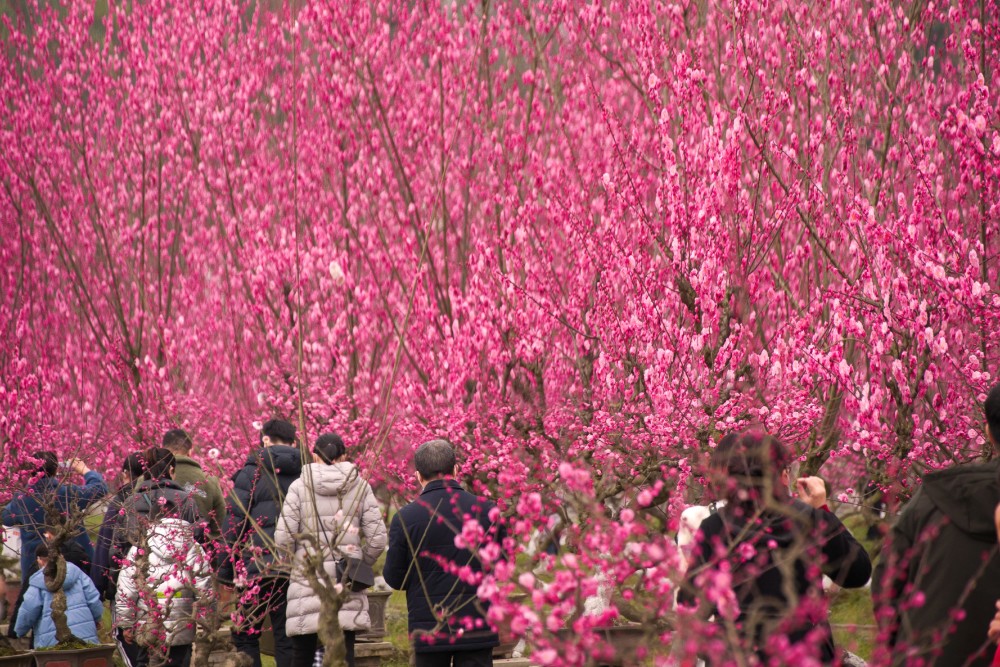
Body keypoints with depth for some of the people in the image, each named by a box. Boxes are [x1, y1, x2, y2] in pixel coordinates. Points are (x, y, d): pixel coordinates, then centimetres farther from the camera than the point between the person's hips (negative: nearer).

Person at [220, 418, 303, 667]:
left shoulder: (252, 472, -1)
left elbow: (233, 525, -4)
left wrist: (226, 571, 1)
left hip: (258, 566, -3)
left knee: (245, 637, 5)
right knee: (287, 637, 6)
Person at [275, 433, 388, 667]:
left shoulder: (300, 486, -2)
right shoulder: (360, 486, 3)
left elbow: (283, 538, -6)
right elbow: (377, 538, 2)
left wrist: (291, 565, 13)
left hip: (307, 579, -1)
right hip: (346, 582, 1)